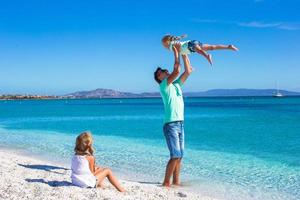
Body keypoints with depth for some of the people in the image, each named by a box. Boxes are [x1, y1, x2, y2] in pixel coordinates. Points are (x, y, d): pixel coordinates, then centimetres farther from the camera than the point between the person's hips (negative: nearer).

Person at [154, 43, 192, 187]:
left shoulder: (176, 85, 17)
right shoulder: (164, 86, -4)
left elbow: (188, 71, 14)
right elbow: (176, 71, -17)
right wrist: (176, 53, -7)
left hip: (180, 124, 8)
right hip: (171, 125, -8)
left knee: (179, 155, 8)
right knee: (175, 155, -12)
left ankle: (176, 181, 15)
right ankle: (166, 183, -4)